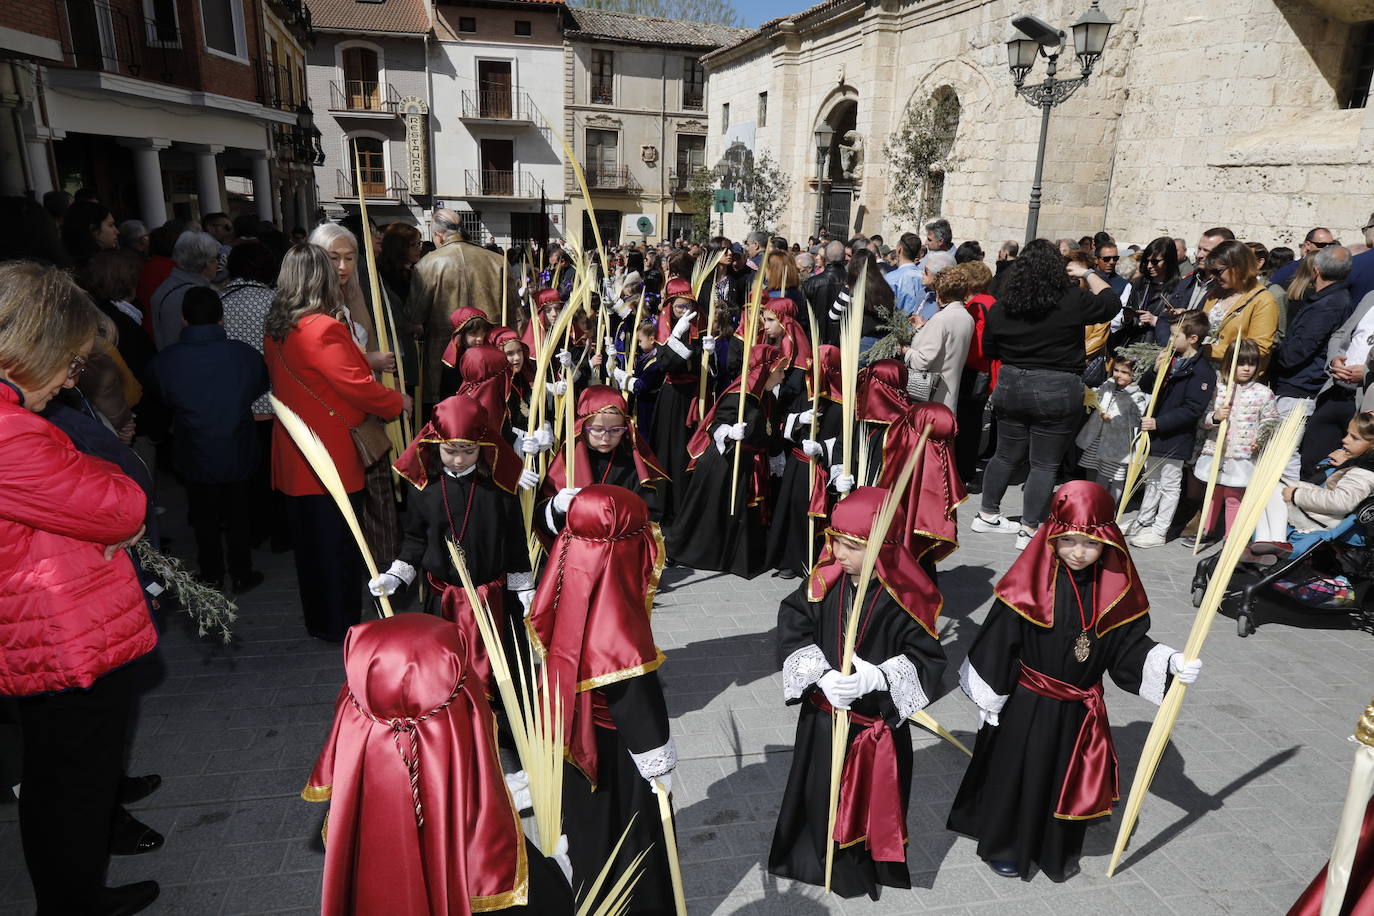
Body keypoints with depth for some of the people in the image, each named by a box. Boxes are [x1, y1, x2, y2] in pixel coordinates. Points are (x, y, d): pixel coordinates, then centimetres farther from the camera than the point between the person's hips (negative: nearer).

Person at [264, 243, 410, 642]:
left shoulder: (275, 327, 6)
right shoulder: (323, 328, -21)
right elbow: (357, 386, -20)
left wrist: (366, 360, 23)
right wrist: (398, 402, -2)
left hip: (295, 456, 9)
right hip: (332, 457, -9)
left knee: (309, 540, 19)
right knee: (338, 542, 5)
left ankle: (317, 620, 34)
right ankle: (340, 625, 18)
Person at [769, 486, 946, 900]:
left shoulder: (905, 598, -18)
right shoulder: (823, 581, -11)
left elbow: (927, 656, -14)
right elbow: (793, 629, -9)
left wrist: (875, 677, -27)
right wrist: (821, 674, -23)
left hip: (878, 723, -2)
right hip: (822, 714, 3)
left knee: (872, 794, 17)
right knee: (821, 790, 19)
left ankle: (868, 863, 43)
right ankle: (819, 858, 44)